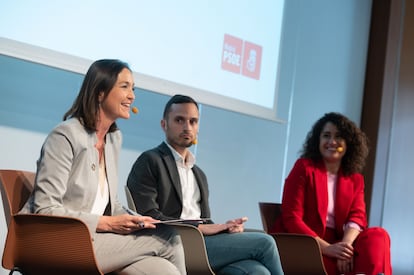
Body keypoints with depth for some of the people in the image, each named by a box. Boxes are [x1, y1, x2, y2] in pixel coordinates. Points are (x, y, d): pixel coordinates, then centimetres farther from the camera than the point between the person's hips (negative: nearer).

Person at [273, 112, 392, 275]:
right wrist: (326, 248, -22)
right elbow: (291, 218, -9)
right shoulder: (304, 167, -1)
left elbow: (357, 216, -1)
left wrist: (346, 244, -26)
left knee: (378, 236, -23)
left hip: (337, 244, 5)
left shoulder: (355, 179, 13)